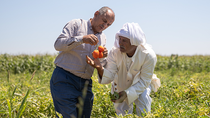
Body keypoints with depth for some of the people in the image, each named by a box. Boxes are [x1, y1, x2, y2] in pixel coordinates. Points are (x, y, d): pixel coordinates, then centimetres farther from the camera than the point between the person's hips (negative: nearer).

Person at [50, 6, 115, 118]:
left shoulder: (102, 38, 18)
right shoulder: (77, 24, 0)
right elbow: (58, 44, -11)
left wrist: (102, 57, -6)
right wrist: (82, 39, -21)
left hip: (85, 84, 6)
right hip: (64, 80, -6)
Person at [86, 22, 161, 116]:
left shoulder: (148, 55, -31)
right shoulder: (115, 52, -25)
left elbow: (144, 81, -23)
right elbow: (109, 76, -26)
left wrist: (127, 93, -36)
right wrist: (100, 68, -48)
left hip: (141, 85, -1)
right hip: (121, 86, 2)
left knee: (143, 98, -29)